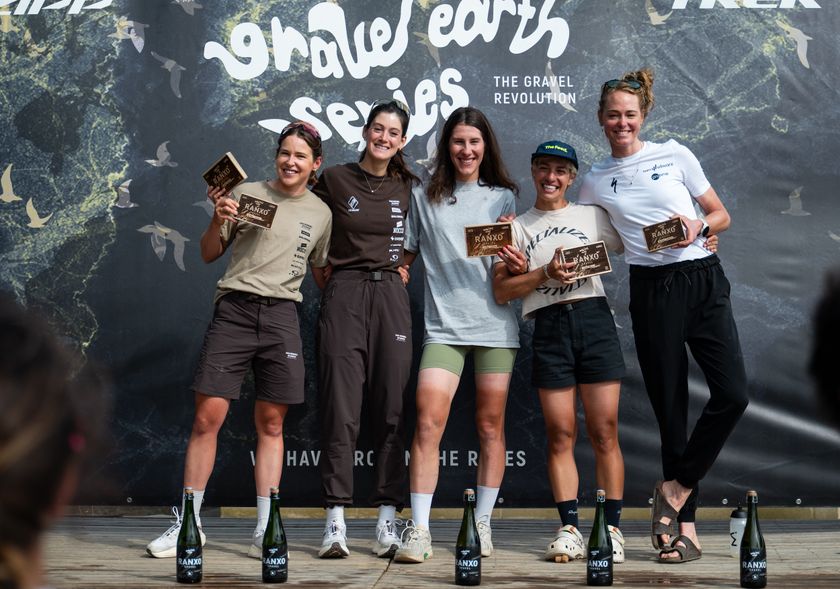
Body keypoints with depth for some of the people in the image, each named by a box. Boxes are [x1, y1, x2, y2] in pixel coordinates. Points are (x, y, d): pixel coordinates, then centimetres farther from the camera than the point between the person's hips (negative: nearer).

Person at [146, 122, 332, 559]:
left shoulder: (320, 214, 12)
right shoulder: (246, 194, 5)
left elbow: (322, 275, 21)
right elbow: (209, 255, 9)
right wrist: (218, 220, -8)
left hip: (281, 315, 2)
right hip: (234, 309, -2)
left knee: (271, 424, 3)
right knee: (207, 418, -5)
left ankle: (264, 532, 7)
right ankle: (187, 525, 6)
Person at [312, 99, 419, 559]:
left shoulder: (408, 187, 11)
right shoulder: (334, 180, 5)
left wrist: (401, 264, 8)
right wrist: (329, 278, 6)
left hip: (390, 297, 2)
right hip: (343, 295, -2)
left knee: (391, 409, -1)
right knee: (340, 409, -8)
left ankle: (387, 520, 2)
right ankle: (335, 520, -7)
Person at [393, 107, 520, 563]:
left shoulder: (502, 197, 12)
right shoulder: (424, 199, 12)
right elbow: (406, 256, 17)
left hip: (495, 324, 1)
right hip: (443, 326, -1)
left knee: (490, 427, 4)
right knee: (428, 424, -13)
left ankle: (482, 525, 13)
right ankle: (418, 531, -12)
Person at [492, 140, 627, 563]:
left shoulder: (593, 216, 17)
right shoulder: (516, 227, 15)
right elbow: (501, 291, 5)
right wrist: (546, 273, -8)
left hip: (594, 318, 0)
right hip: (549, 328, 0)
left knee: (604, 431, -4)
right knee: (560, 433, -2)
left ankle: (611, 528, 0)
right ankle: (568, 530, 1)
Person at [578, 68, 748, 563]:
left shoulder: (675, 155, 7)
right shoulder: (596, 181, 10)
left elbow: (722, 215, 10)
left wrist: (699, 226, -11)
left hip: (703, 280, 0)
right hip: (652, 290, 0)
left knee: (733, 393, -14)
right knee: (671, 406, 0)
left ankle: (676, 489, 2)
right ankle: (685, 524, 7)